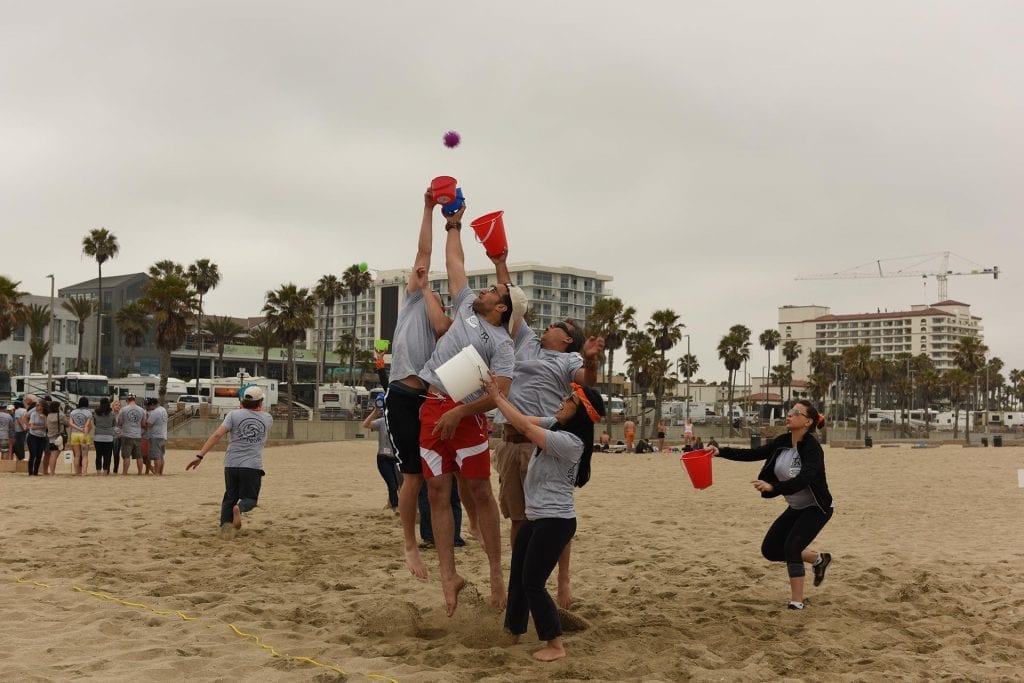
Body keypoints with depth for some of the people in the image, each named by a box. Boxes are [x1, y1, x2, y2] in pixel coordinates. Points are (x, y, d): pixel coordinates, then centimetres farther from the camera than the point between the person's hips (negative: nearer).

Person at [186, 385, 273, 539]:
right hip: (253, 466, -1)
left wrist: (200, 455, -10)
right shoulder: (268, 419, 7)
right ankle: (239, 508, -23)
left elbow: (217, 435, -9)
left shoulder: (234, 415, 2)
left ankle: (225, 524, -5)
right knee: (250, 498, 10)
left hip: (231, 464, 1)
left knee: (230, 497, 15)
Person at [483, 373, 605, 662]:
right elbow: (524, 420, 5)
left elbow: (524, 427, -23)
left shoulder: (571, 442, -23)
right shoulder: (554, 424, 4)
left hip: (555, 522, -9)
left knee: (532, 582, -6)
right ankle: (513, 633, 30)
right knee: (517, 577, 16)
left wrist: (496, 397, -15)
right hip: (535, 518, 9)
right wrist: (498, 392, -4)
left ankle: (555, 645, 5)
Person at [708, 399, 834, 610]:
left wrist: (772, 487, -50)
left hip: (816, 508, -8)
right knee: (770, 550, 6)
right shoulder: (782, 442, -4)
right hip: (795, 508, 8)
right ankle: (819, 560, 27)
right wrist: (721, 452, -11)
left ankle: (797, 602, -8)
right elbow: (753, 454, -2)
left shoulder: (812, 448, -25)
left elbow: (802, 480, -37)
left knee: (791, 547, -22)